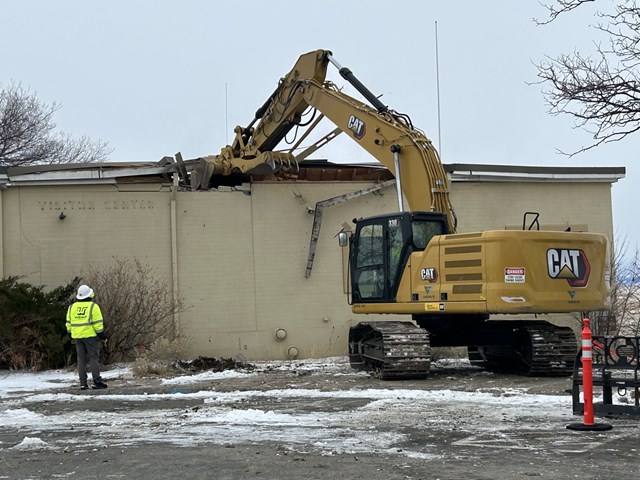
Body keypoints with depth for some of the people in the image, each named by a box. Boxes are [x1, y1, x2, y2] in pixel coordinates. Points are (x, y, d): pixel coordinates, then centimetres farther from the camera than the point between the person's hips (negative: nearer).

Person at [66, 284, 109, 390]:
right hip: (90, 335, -5)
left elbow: (69, 322, 12)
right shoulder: (93, 306, -7)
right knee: (94, 358, -2)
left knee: (81, 359, 6)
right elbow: (98, 323, -10)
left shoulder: (72, 307, 8)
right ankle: (97, 382, -6)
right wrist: (101, 333, -3)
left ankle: (83, 383, 4)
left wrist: (71, 333, 21)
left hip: (77, 336, 5)